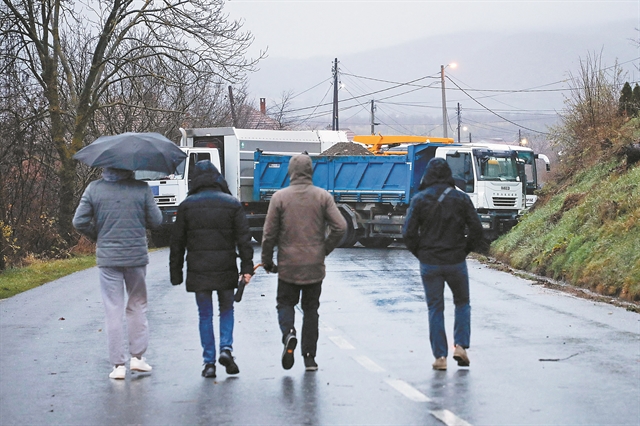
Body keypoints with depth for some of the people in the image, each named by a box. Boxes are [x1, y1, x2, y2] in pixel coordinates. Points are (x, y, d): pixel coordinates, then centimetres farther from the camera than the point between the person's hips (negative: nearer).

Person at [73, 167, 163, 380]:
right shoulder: (141, 188, -5)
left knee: (113, 310, 5)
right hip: (136, 255, 0)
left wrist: (97, 238, 12)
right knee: (137, 306, 16)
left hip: (107, 257, 0)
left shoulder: (94, 188, -2)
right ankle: (137, 356, 15)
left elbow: (79, 222, -4)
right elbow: (156, 221, -2)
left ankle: (118, 364, 5)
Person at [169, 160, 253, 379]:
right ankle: (226, 348, -2)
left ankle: (209, 362, 5)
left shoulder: (186, 205, 2)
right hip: (225, 269, 0)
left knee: (205, 315, 6)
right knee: (226, 309, 17)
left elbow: (177, 242, 4)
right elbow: (243, 238, -3)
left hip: (198, 270, 0)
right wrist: (247, 266, -1)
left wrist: (176, 271, 10)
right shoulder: (232, 204, 1)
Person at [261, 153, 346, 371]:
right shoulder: (323, 196, -2)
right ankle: (309, 357, 11)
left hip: (288, 265, -1)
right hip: (315, 265, 1)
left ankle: (288, 333, -15)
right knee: (311, 308, 12)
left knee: (285, 303, 15)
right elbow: (340, 227, -8)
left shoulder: (280, 197, -5)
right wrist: (325, 249, 6)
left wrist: (267, 261, 8)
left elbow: (269, 233, -5)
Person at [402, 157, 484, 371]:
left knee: (435, 308, 7)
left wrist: (420, 253, 7)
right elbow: (476, 230, -2)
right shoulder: (461, 198, -2)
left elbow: (408, 233, -7)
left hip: (429, 263, 0)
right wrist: (464, 250, 10)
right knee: (462, 303, 19)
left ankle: (440, 356, 4)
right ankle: (460, 345, 5)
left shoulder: (420, 199, -4)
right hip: (456, 262, 0)